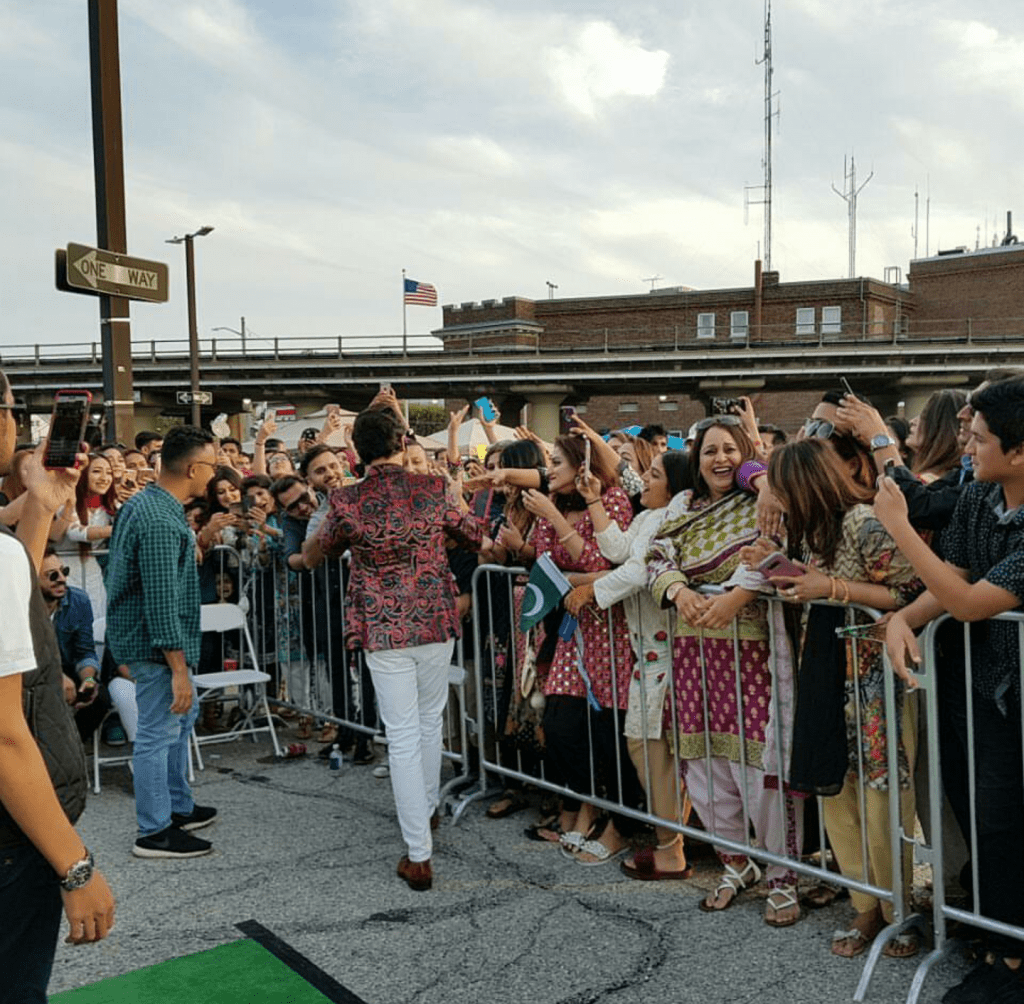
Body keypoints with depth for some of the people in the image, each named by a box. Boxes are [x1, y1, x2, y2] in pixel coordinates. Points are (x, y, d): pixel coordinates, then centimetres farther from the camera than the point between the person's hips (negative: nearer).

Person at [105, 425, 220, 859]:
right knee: (159, 733, 0)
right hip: (156, 644, -11)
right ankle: (154, 832, 13)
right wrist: (179, 670, -25)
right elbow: (163, 604, -27)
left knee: (182, 716, 22)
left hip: (140, 636, 11)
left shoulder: (142, 503, 7)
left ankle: (179, 806, 34)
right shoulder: (162, 522, -26)